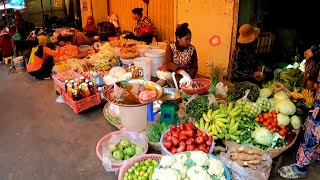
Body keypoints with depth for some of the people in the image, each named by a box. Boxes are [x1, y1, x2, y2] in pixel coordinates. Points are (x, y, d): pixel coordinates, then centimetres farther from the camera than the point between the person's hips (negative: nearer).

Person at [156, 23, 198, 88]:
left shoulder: (192, 49, -7)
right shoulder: (171, 47, -9)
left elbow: (194, 67, -6)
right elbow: (168, 63, -21)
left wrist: (188, 77, -27)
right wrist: (182, 72, -36)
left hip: (186, 75, -2)